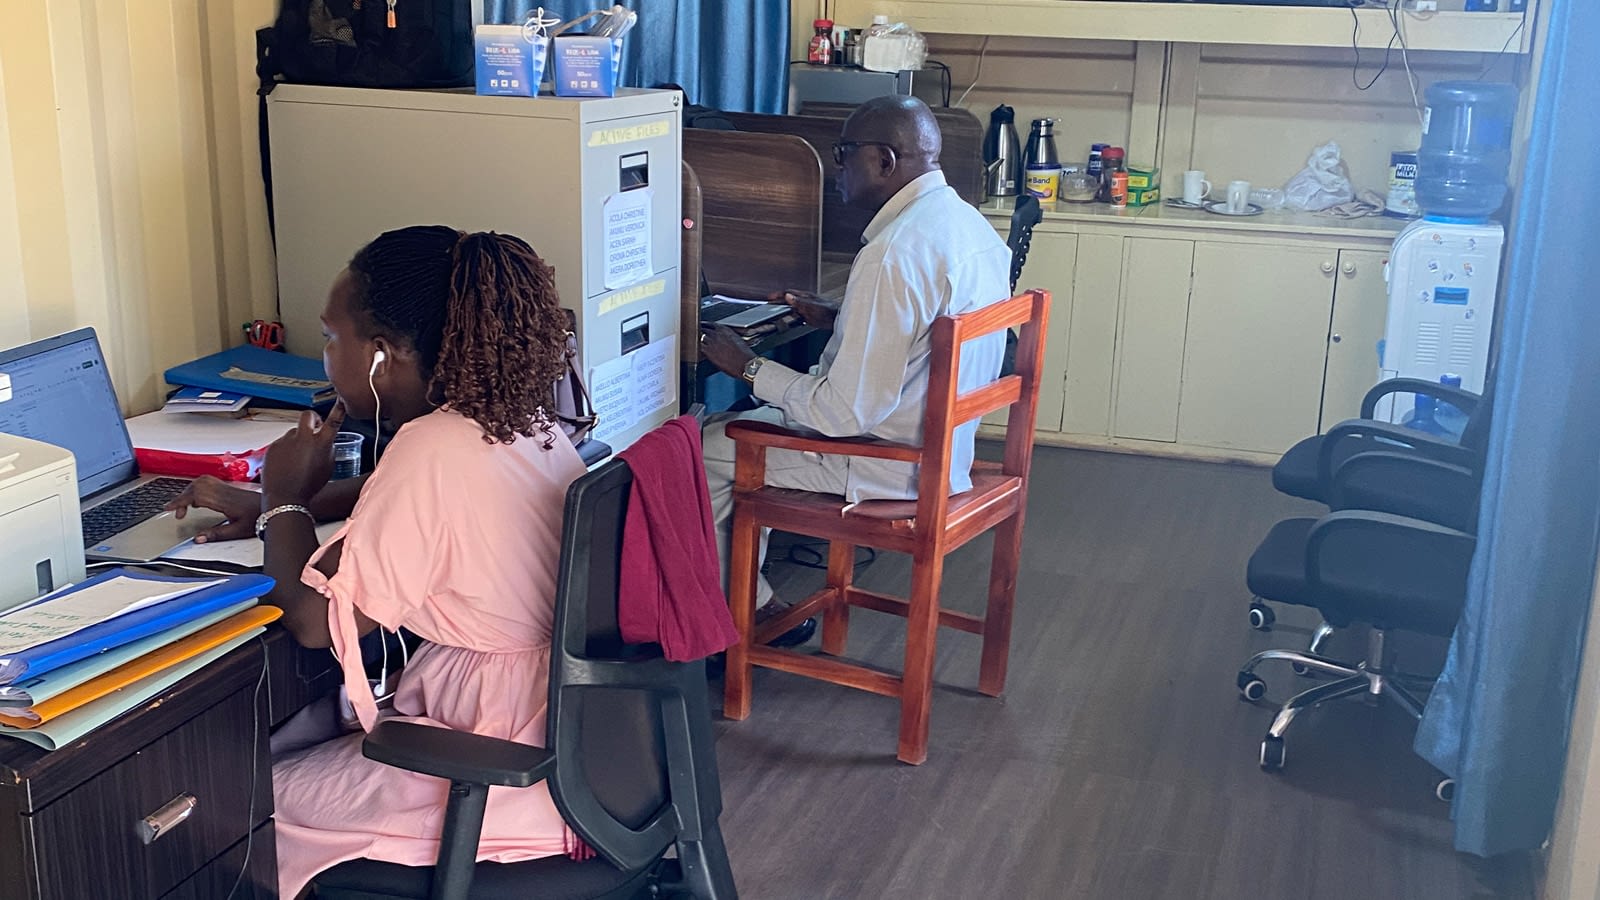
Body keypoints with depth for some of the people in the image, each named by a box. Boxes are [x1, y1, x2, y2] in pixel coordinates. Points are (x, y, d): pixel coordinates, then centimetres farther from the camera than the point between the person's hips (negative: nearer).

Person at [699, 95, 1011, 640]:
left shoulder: (892, 257, -28)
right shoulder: (968, 222, 3)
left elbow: (846, 415, -27)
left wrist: (748, 368, -15)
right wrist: (836, 317, 12)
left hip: (890, 466, -10)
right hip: (942, 443, 10)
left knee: (701, 452, 3)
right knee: (749, 421, 24)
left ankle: (752, 611, 20)